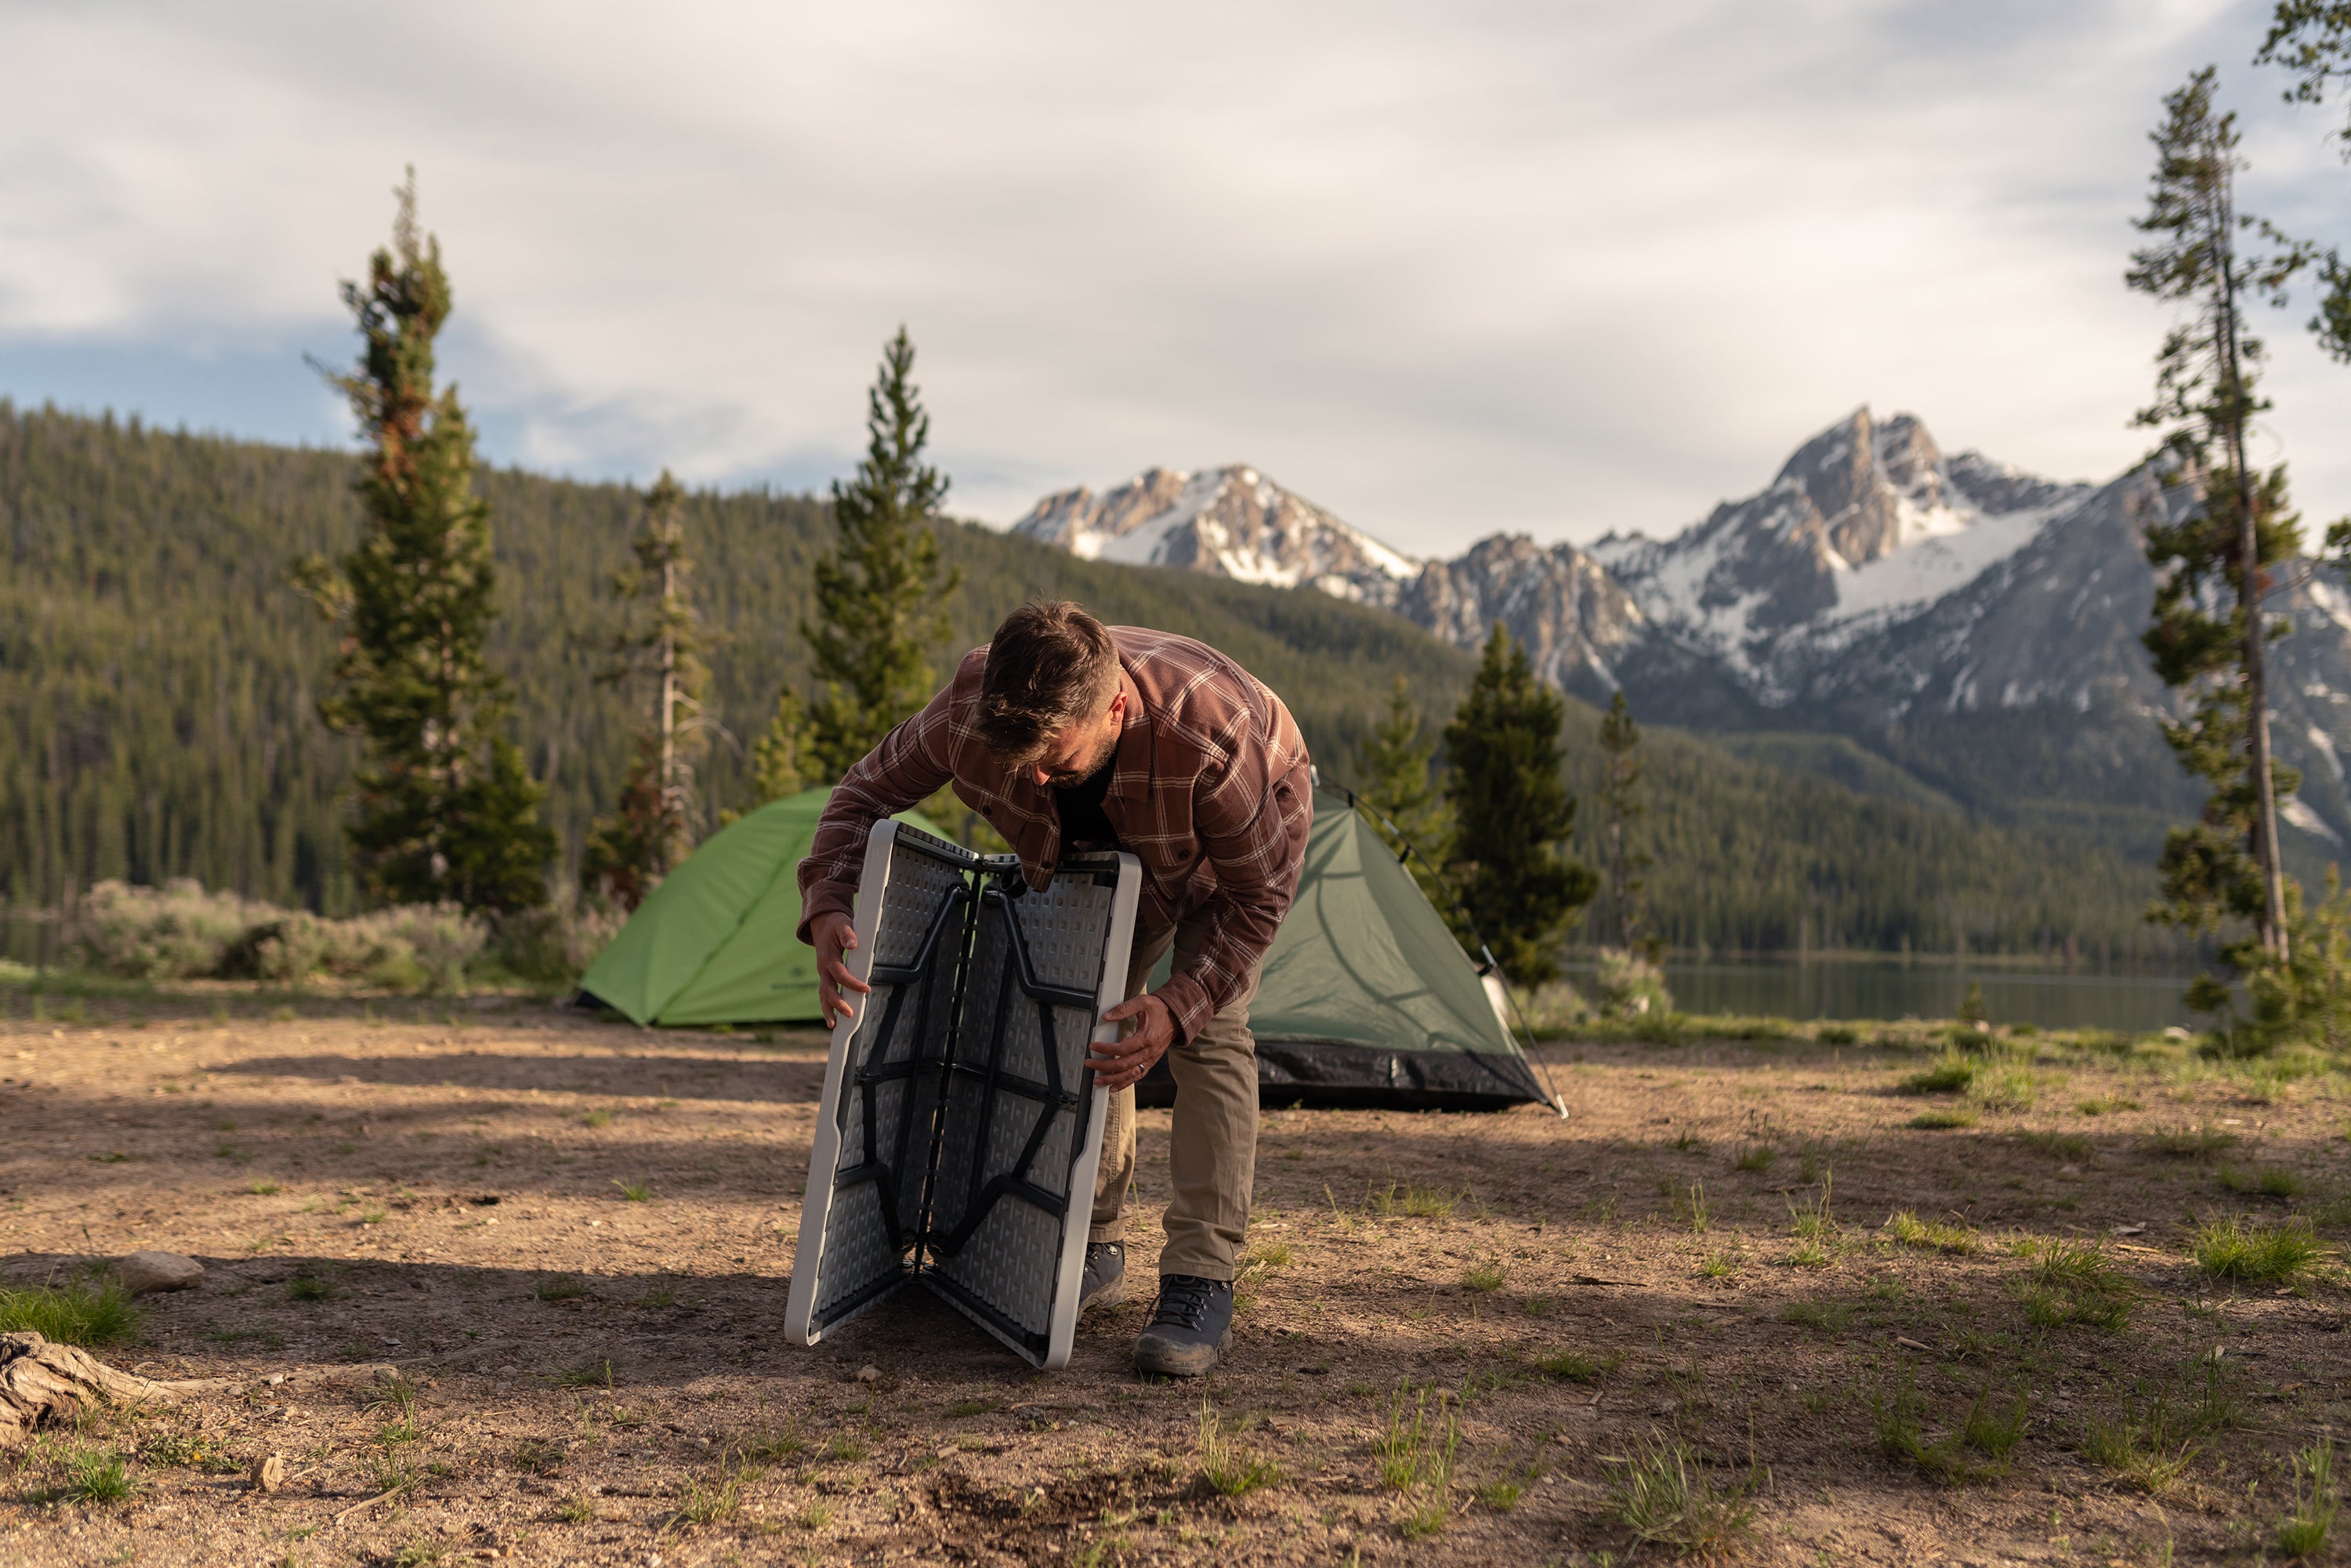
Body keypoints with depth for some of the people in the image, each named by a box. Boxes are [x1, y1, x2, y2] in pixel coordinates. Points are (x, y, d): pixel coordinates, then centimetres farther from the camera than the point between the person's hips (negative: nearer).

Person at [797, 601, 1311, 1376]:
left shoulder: (1212, 738, -48)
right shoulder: (972, 709, -37)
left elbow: (1256, 898, -30)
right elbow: (868, 790, -17)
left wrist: (1178, 1007, -42)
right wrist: (826, 905, -35)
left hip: (1236, 848, -5)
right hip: (1107, 853, 5)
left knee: (1209, 1030, -20)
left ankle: (1201, 1286, -18)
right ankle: (1096, 1253, 17)